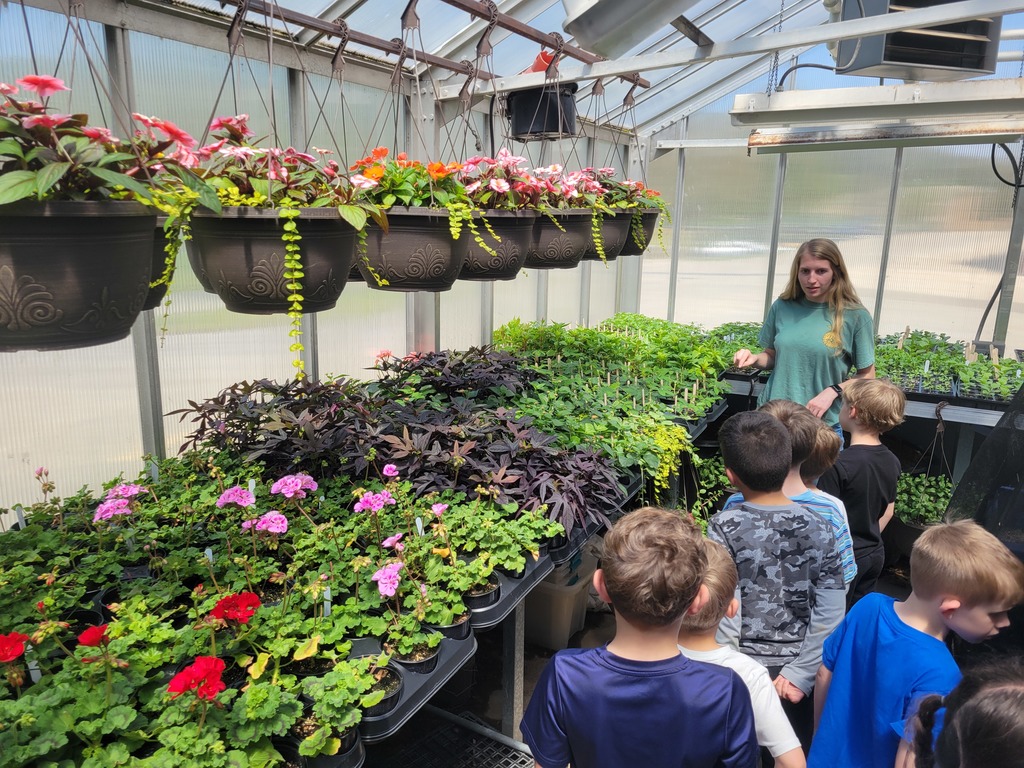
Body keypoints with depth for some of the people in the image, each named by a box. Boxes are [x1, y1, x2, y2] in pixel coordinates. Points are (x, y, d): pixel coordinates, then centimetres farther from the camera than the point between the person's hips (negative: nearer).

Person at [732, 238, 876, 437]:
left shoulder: (855, 316, -8)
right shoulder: (782, 307, 0)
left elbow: (866, 376, 0)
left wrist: (832, 391, -15)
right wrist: (755, 358, -8)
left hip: (823, 423, -2)